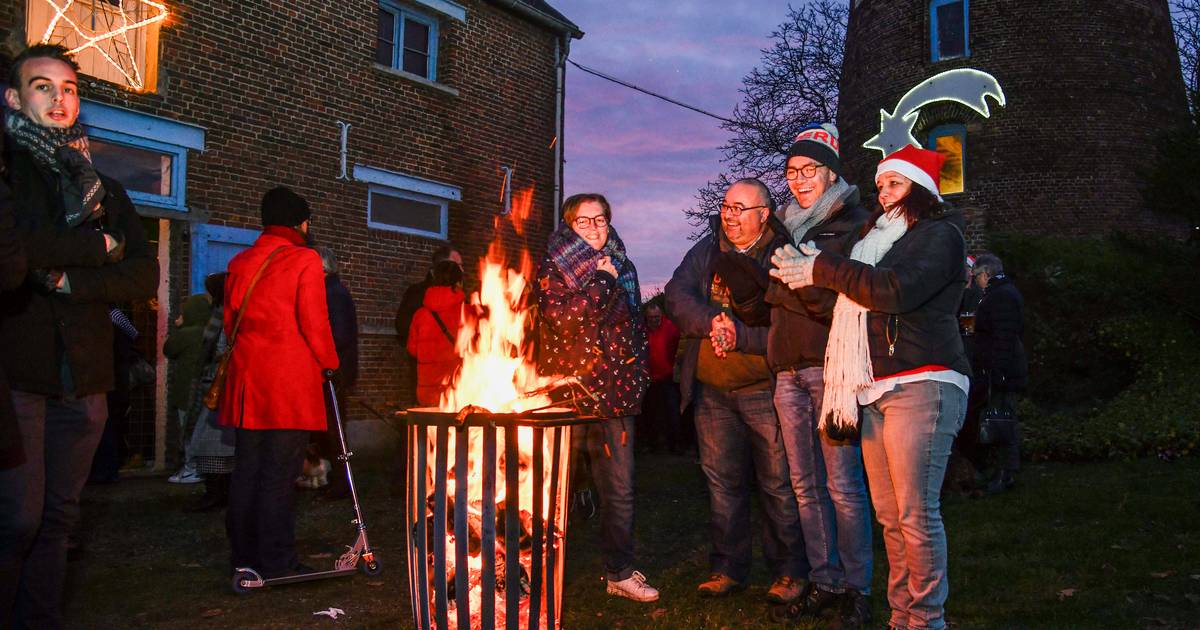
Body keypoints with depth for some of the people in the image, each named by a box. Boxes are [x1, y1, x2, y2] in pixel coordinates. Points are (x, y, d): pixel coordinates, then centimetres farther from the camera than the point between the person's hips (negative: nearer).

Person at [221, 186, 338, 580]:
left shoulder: (239, 263, 11)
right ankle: (277, 563, -1)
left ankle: (244, 557, 18)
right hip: (290, 384, -6)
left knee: (246, 471, 11)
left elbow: (230, 321, 16)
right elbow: (314, 324, -9)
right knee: (279, 474, -4)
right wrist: (329, 364, 4)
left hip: (247, 380, 6)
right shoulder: (304, 260, -6)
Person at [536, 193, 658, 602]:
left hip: (614, 395, 4)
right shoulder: (553, 268, 1)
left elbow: (636, 324, 23)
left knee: (619, 489, 4)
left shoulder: (622, 268, 16)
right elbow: (559, 316, -16)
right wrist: (602, 281, -12)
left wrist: (638, 374, 14)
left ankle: (620, 572, 14)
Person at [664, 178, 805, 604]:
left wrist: (741, 335, -21)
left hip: (764, 389, -5)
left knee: (778, 483, 1)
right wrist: (711, 322, -18)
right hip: (712, 390, 5)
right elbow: (677, 295, -2)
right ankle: (728, 568, 24)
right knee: (722, 481, 12)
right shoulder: (707, 250, 9)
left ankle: (788, 572, 14)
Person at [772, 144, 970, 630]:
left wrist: (824, 269, -8)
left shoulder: (939, 235, 0)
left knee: (916, 513, -8)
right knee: (890, 516, 7)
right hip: (874, 390, 7)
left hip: (921, 385, -7)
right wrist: (798, 270, 9)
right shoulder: (878, 236, 24)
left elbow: (896, 290, -16)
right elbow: (842, 303, 25)